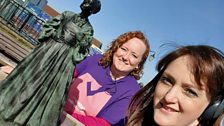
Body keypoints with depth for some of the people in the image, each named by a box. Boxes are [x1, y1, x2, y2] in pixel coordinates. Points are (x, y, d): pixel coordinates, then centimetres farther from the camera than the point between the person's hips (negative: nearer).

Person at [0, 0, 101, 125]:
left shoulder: (88, 29, 5)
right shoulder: (67, 14, 10)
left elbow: (83, 50, 3)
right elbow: (47, 26, 12)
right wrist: (55, 34, -3)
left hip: (64, 60, -2)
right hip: (48, 48, 3)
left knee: (49, 87, -4)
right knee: (29, 75, 4)